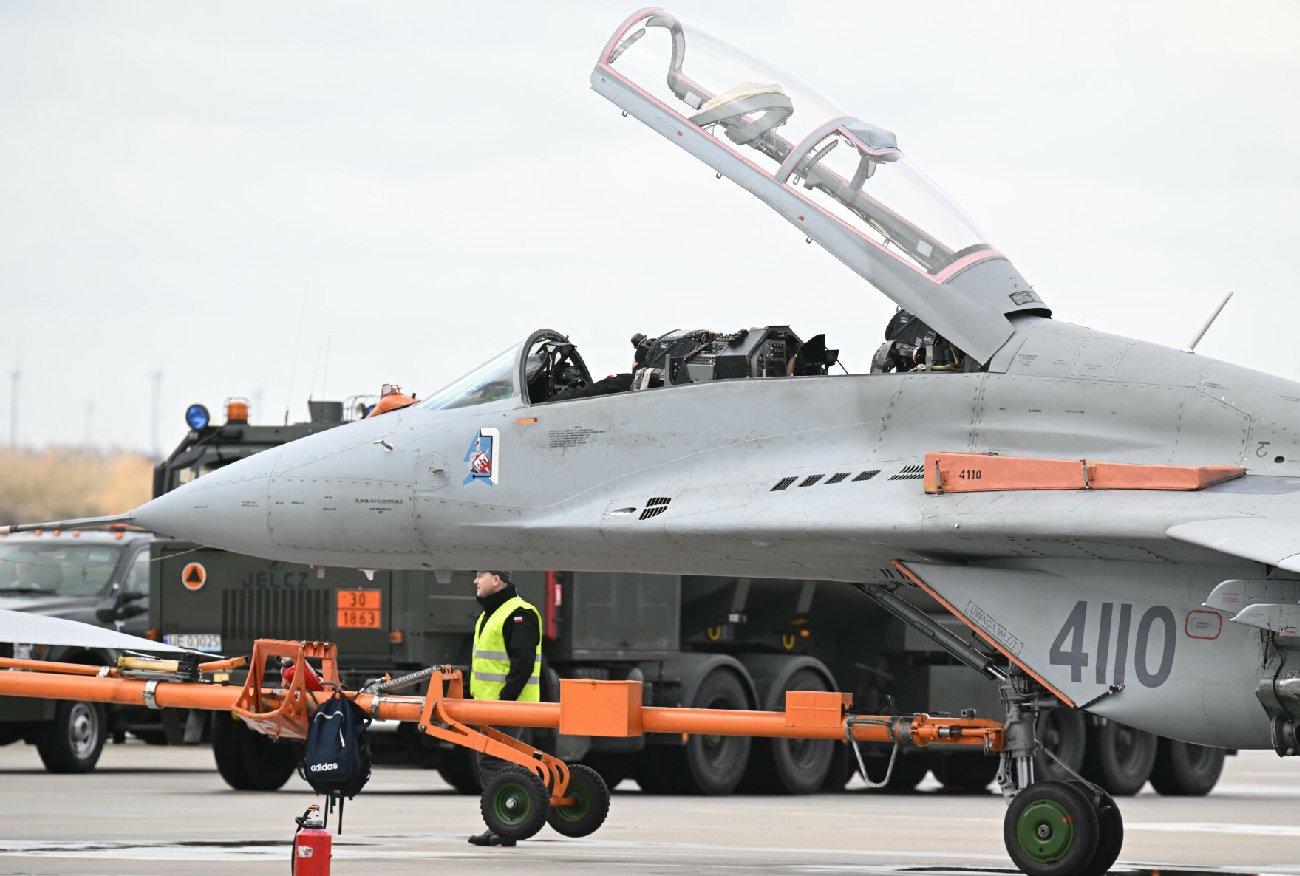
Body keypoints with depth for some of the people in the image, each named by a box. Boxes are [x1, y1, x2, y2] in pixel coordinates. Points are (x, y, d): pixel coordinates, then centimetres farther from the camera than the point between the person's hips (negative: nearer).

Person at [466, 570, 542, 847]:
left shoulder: (519, 615, -13)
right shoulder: (488, 616, 20)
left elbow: (523, 663, -21)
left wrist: (505, 699, -24)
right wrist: (475, 696, 21)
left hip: (508, 703, -11)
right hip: (488, 704, 11)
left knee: (493, 762, -13)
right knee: (490, 762, 12)